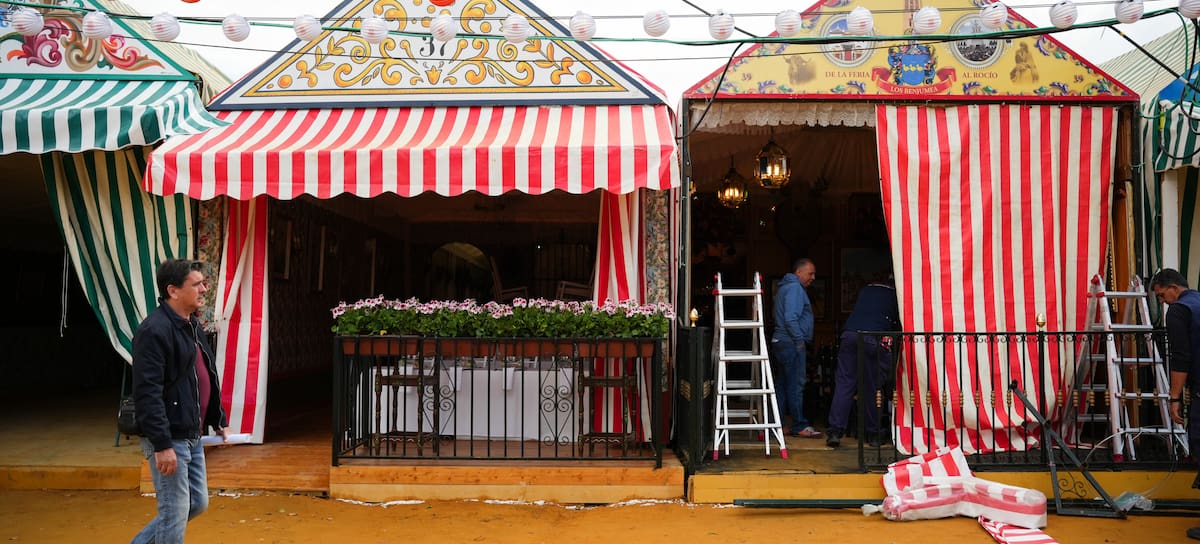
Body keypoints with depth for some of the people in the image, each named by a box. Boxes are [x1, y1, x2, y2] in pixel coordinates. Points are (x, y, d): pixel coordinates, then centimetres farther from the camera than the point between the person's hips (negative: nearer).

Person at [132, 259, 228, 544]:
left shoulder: (191, 325, 12)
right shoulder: (154, 330, -18)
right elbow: (147, 393, -23)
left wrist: (218, 420, 20)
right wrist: (162, 445, -25)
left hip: (192, 436, 9)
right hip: (168, 438, -9)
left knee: (197, 503, 17)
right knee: (175, 512, -1)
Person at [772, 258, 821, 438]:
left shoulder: (786, 287, 22)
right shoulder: (794, 288, -11)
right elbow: (790, 318, -21)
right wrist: (800, 341, -16)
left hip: (782, 342, 11)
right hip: (791, 343, -11)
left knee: (787, 384, 12)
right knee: (796, 384, -7)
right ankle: (799, 426, -3)